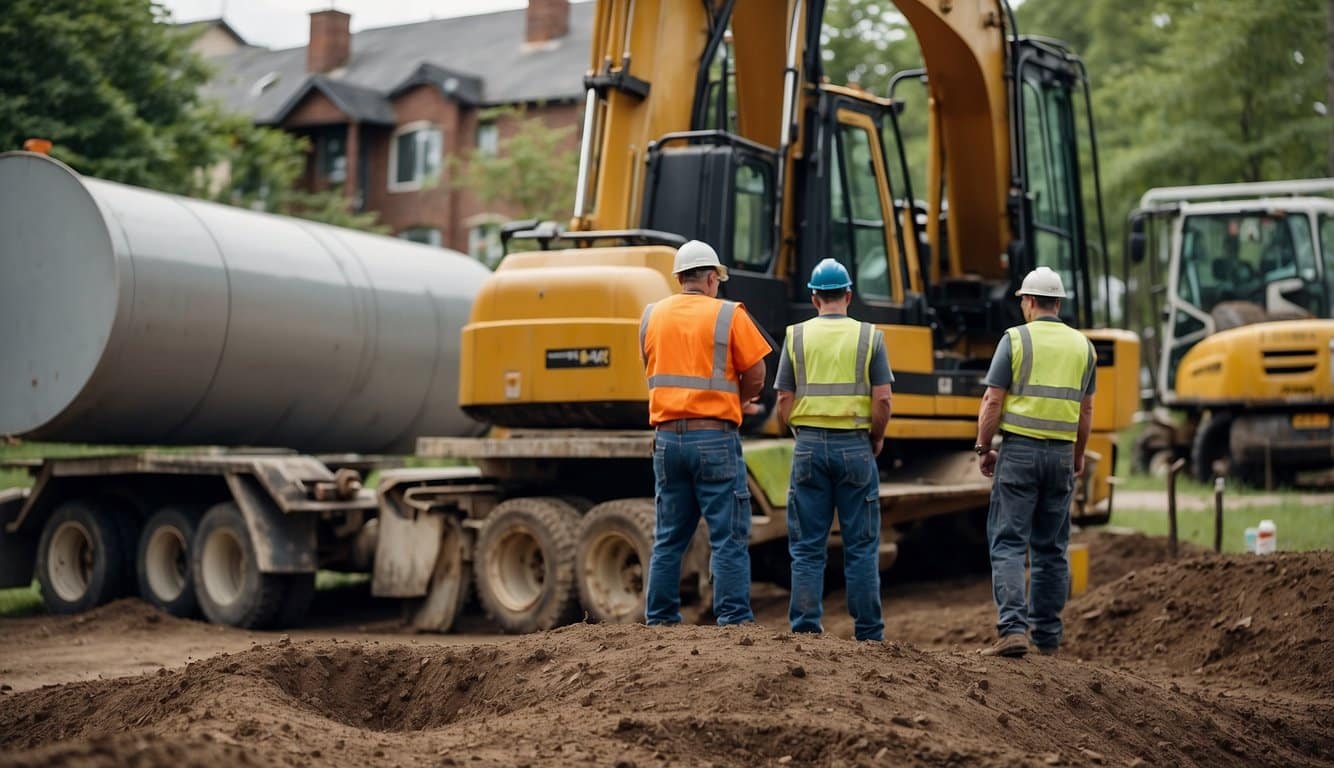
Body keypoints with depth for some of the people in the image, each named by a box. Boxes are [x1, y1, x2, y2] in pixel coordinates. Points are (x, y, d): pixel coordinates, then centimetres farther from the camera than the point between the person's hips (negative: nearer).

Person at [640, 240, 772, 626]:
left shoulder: (651, 316, 10)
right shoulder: (728, 315, -4)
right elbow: (755, 380, -4)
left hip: (667, 436, 5)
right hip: (715, 437, -5)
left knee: (668, 539, 11)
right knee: (729, 539, -2)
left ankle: (659, 621, 13)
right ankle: (734, 620, -5)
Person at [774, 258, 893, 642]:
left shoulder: (796, 336, 3)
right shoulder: (870, 337, 1)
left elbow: (784, 402, 0)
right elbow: (882, 399, -5)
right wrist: (876, 438, 12)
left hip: (809, 446, 1)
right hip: (854, 447, -1)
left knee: (807, 547, 6)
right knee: (861, 546, 5)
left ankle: (805, 628, 5)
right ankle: (869, 632, 6)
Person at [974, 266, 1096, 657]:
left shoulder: (1015, 339, -5)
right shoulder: (1082, 346, 8)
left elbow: (993, 401, -8)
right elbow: (1086, 409, 13)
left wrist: (983, 449, 3)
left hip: (1019, 450, -4)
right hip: (1061, 453, 4)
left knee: (1008, 543, -4)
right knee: (1052, 548, 12)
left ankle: (1013, 629, -17)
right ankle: (1047, 635, 15)